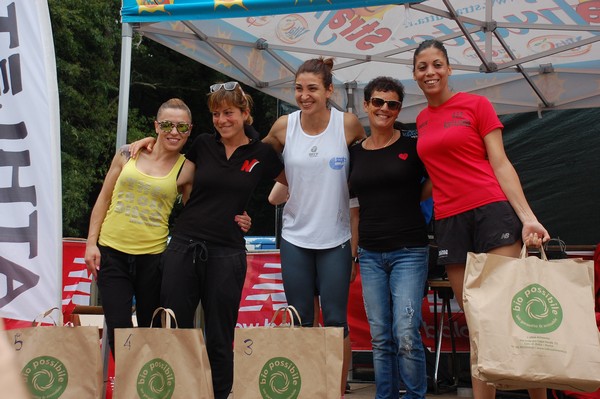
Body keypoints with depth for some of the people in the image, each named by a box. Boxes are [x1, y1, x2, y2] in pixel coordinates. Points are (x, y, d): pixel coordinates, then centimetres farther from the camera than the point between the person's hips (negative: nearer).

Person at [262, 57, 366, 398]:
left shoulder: (348, 124, -7)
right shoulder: (284, 126, -2)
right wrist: (291, 185, 6)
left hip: (335, 239, -2)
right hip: (295, 238, 2)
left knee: (336, 321, 1)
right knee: (300, 322, 8)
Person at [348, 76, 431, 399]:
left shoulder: (412, 147, -1)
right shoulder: (355, 153, 10)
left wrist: (413, 200, 3)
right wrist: (352, 250, 12)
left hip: (409, 251, -4)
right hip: (370, 254, 4)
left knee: (406, 336, -10)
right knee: (380, 339, 6)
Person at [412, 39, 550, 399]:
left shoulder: (476, 105, 3)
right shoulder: (422, 120, 15)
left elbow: (500, 164, -2)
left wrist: (528, 217, -11)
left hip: (492, 211, -4)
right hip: (449, 221, 4)